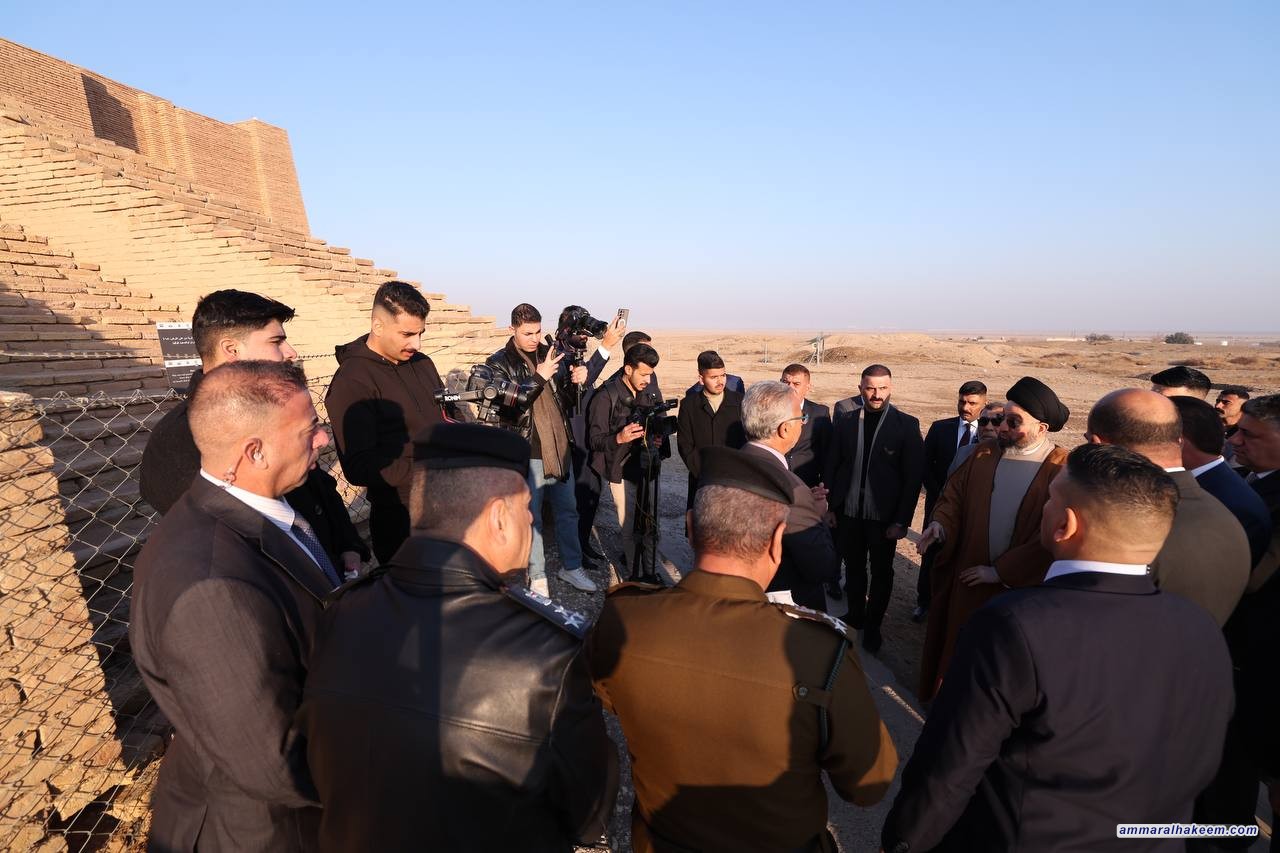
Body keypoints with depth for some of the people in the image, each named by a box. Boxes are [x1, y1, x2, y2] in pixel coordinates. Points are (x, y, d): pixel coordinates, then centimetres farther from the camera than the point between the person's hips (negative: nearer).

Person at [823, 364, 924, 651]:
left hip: (884, 514, -2)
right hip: (848, 511, 2)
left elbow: (913, 476, -8)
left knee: (881, 572, 13)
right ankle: (855, 615, 38)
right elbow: (832, 465, 2)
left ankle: (872, 627, 32)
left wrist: (902, 520, -11)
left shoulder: (906, 425, -7)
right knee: (853, 567, 17)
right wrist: (829, 506, -1)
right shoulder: (845, 421, 0)